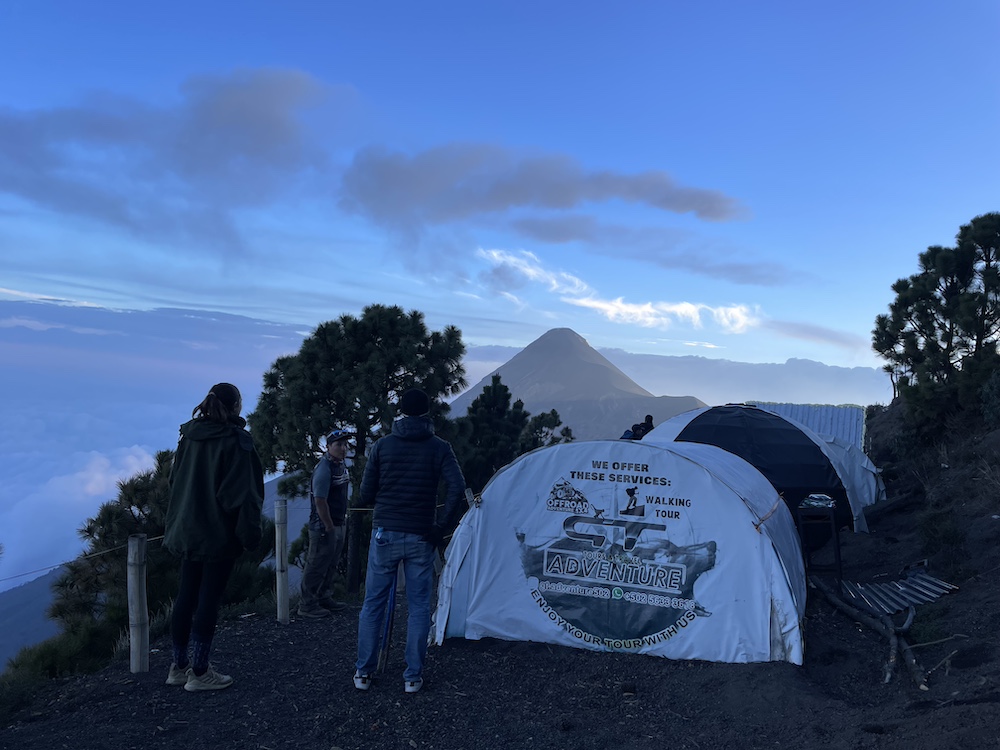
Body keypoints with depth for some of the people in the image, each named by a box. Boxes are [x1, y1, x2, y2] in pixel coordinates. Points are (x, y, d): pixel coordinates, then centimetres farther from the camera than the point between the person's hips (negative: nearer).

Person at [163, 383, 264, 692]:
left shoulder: (188, 436, 5)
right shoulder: (235, 441, -15)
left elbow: (175, 480, 14)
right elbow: (243, 492, -17)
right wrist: (249, 533, -11)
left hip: (186, 531, 7)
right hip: (219, 535, -7)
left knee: (186, 597, 14)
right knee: (208, 601, 1)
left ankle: (179, 666, 25)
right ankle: (199, 672, 9)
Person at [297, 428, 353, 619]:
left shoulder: (341, 464, 10)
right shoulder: (324, 469, -21)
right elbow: (320, 501, -24)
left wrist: (343, 515, 15)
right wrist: (329, 527, -19)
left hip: (338, 525, 10)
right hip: (324, 527, -10)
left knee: (331, 565, 19)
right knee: (317, 566, 0)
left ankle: (324, 598, 32)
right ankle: (307, 605, 10)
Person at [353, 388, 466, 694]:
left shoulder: (382, 445, 0)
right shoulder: (439, 447, -2)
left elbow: (366, 494, 0)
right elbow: (457, 488, -15)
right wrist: (442, 527, -6)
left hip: (385, 534, 1)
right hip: (421, 537, -1)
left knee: (373, 604, 12)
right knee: (418, 607, 9)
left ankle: (363, 672, 19)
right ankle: (413, 676, 14)